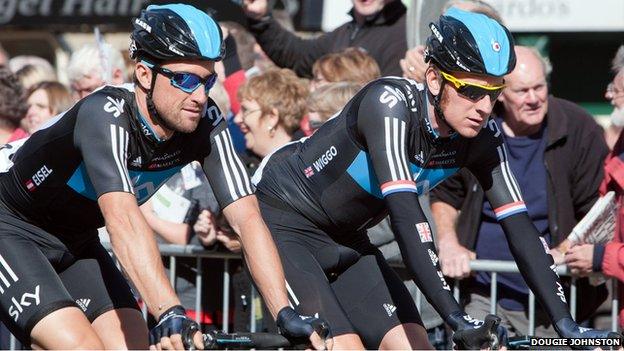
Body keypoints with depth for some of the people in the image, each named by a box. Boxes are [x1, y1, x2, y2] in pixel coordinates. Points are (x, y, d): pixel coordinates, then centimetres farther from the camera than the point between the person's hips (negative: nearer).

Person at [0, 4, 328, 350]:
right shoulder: (104, 116, -34)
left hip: (73, 242, 7)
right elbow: (122, 218, -47)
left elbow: (246, 218, -20)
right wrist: (170, 313, -59)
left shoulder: (205, 123, -16)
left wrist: (285, 314, -33)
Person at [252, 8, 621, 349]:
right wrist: (456, 318, -46)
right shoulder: (390, 103, -31)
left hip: (344, 238, 7)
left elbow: (520, 226, -12)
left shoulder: (481, 137, -12)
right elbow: (405, 215, -40)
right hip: (283, 221, -7)